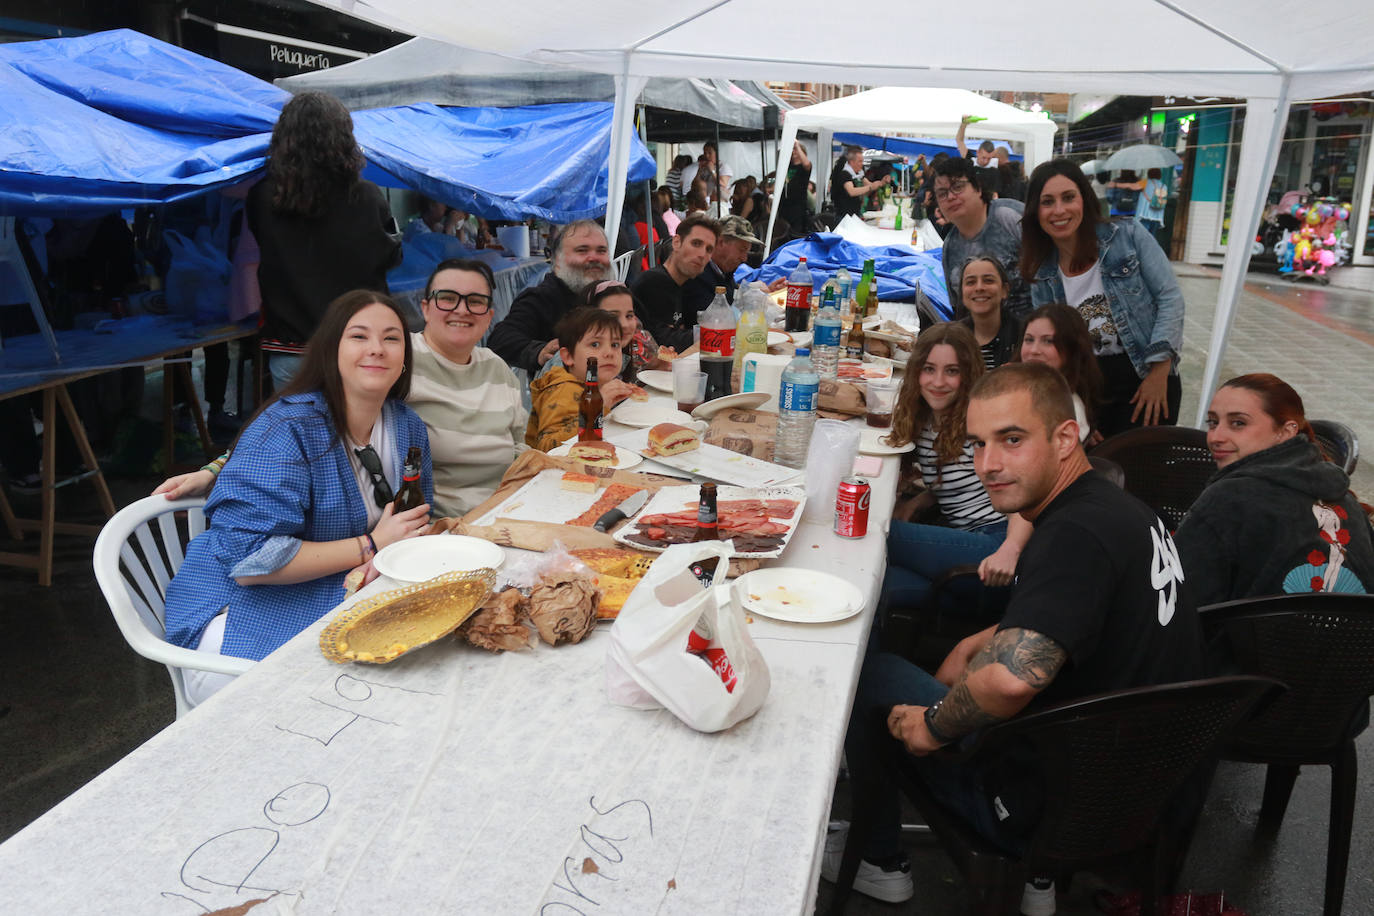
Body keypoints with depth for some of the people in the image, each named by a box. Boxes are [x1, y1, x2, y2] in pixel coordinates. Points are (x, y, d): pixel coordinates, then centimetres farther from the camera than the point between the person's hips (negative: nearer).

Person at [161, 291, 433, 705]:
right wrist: (371, 546, -22)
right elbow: (249, 561, -25)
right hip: (245, 607, -7)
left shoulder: (407, 426, 4)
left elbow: (419, 522, 16)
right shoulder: (287, 430, -19)